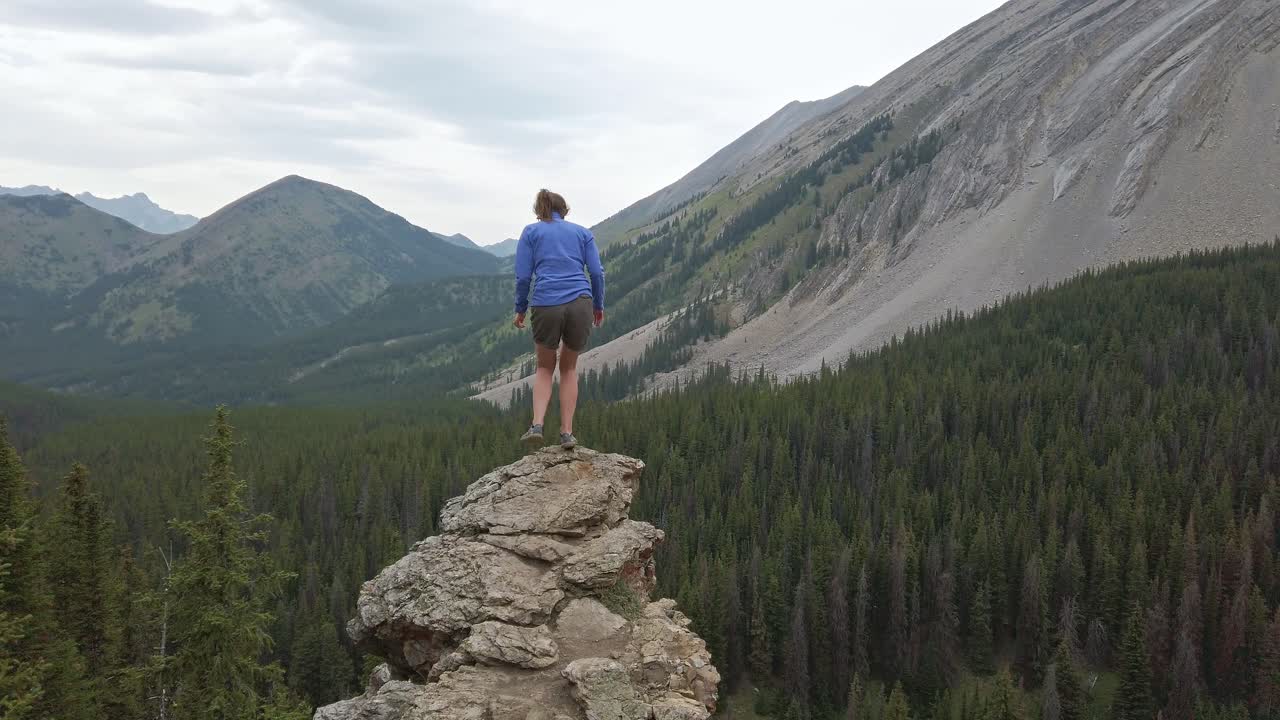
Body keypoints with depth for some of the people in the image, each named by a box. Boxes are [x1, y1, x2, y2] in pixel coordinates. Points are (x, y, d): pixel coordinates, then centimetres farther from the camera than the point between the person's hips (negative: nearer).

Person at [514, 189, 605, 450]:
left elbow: (523, 276, 4)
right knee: (569, 368, 19)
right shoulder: (582, 232, 16)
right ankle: (566, 433, 11)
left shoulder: (531, 232, 12)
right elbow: (597, 272, 8)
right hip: (580, 303, 1)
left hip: (546, 306, -1)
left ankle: (537, 425, -1)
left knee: (545, 368, 19)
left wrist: (520, 309, 15)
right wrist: (598, 306, 20)